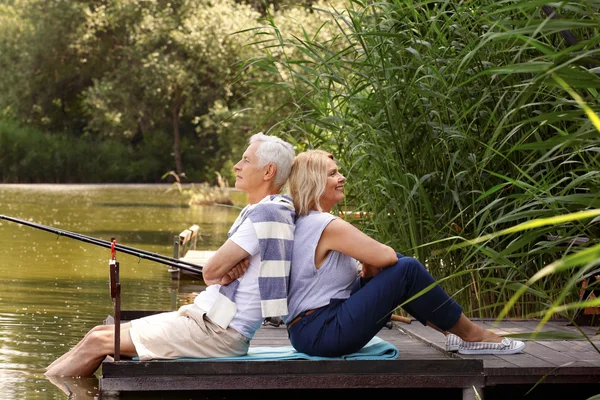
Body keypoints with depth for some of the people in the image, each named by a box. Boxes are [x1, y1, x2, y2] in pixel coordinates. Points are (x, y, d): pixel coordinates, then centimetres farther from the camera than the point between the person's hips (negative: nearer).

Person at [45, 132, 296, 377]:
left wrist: (217, 274, 6)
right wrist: (224, 273, -8)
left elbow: (210, 272, -16)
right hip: (207, 316, 10)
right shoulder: (254, 212, 16)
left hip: (220, 332, -10)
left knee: (98, 342, -8)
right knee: (100, 333, 7)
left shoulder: (267, 213, -17)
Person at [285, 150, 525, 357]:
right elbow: (385, 256, -15)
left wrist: (368, 269, 5)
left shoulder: (302, 224, 13)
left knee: (393, 265, 14)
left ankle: (452, 329, 16)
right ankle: (471, 335, 3)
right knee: (407, 270, -10)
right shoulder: (328, 225, -17)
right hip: (321, 333, -10)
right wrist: (371, 265, 6)